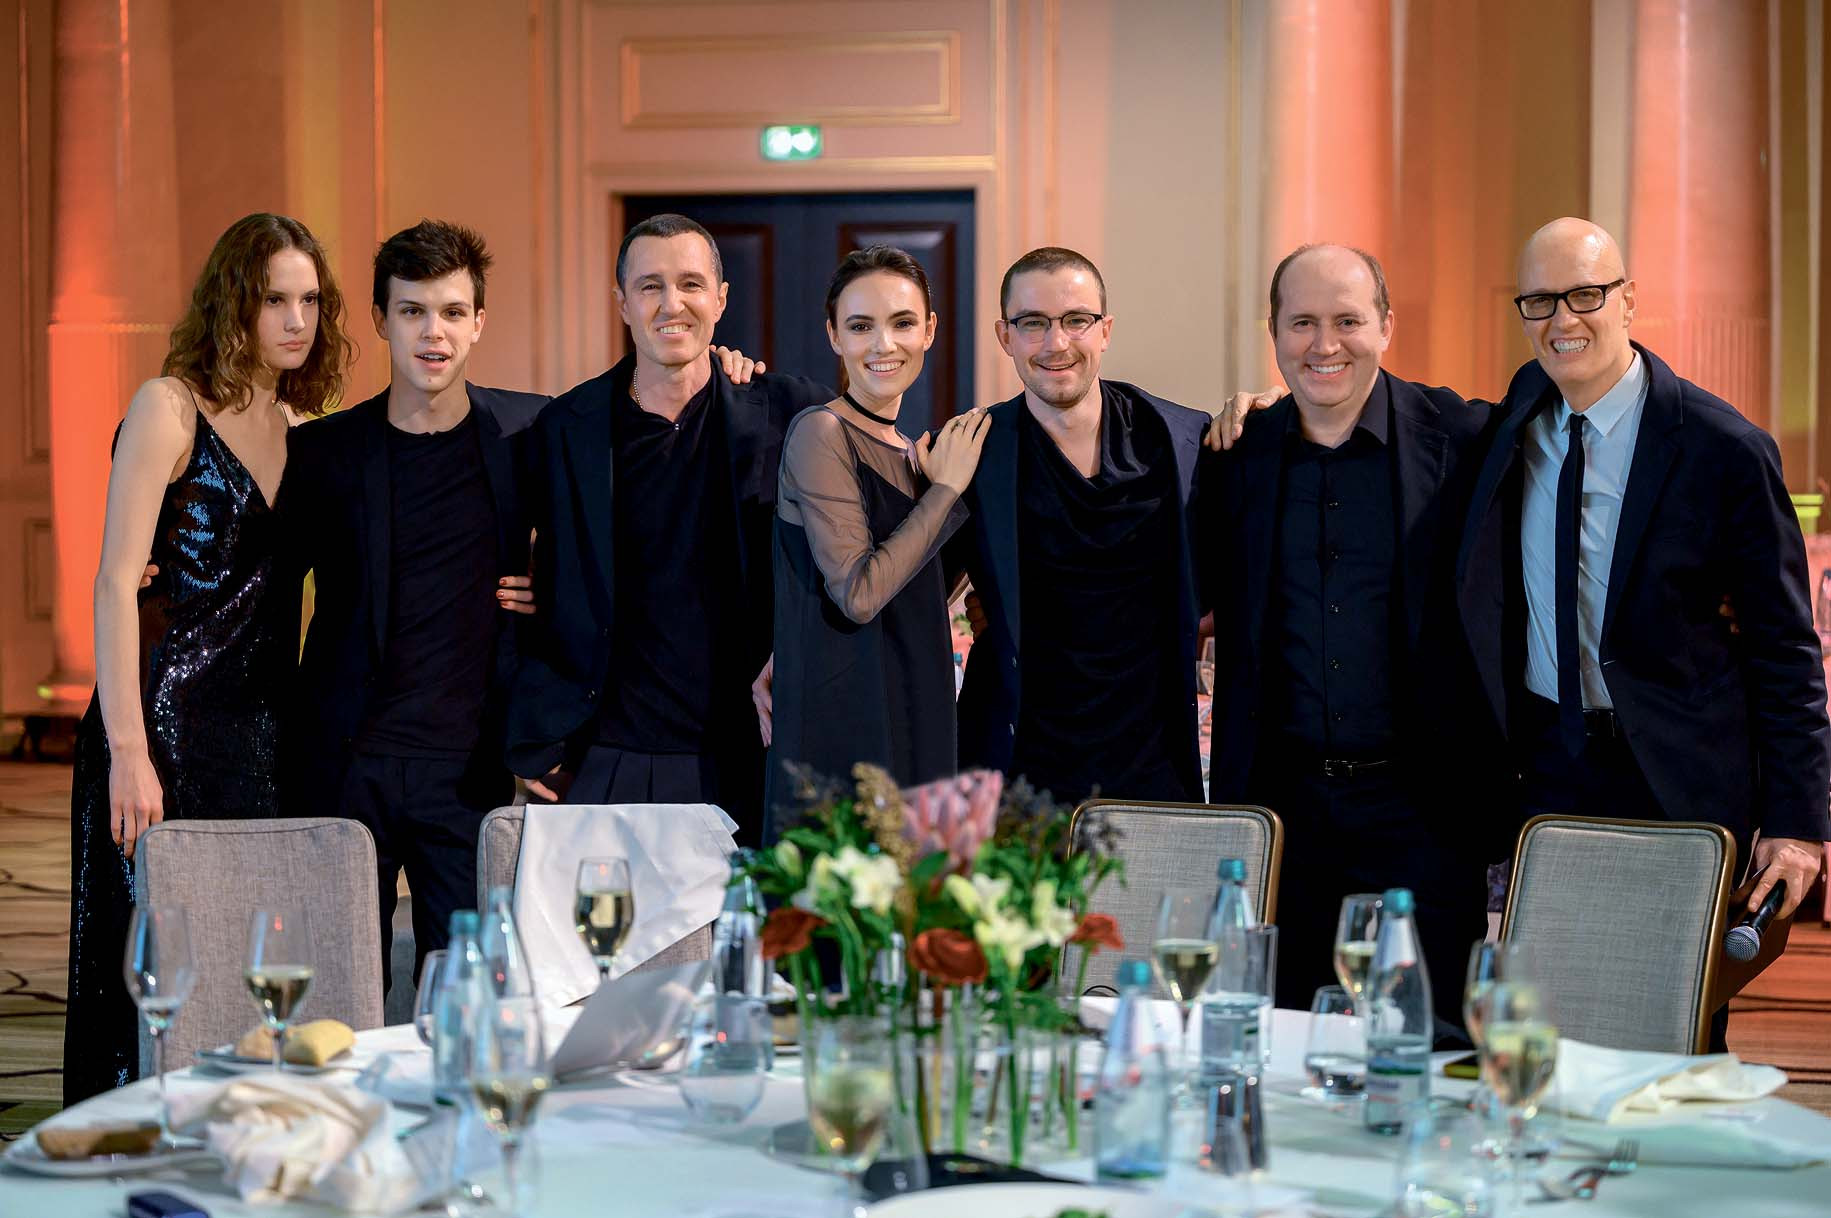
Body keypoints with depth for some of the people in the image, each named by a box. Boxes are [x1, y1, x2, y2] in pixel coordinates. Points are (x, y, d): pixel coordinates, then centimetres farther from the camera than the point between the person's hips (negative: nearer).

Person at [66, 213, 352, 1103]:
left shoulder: (300, 425, 14)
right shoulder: (169, 409, -6)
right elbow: (116, 585, -12)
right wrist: (127, 751, -19)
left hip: (262, 728, 7)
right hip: (168, 718, -6)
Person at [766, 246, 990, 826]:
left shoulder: (910, 455, 14)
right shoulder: (820, 434, -10)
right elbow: (858, 593, -19)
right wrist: (947, 487, -10)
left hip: (912, 729, 8)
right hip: (839, 729, -8)